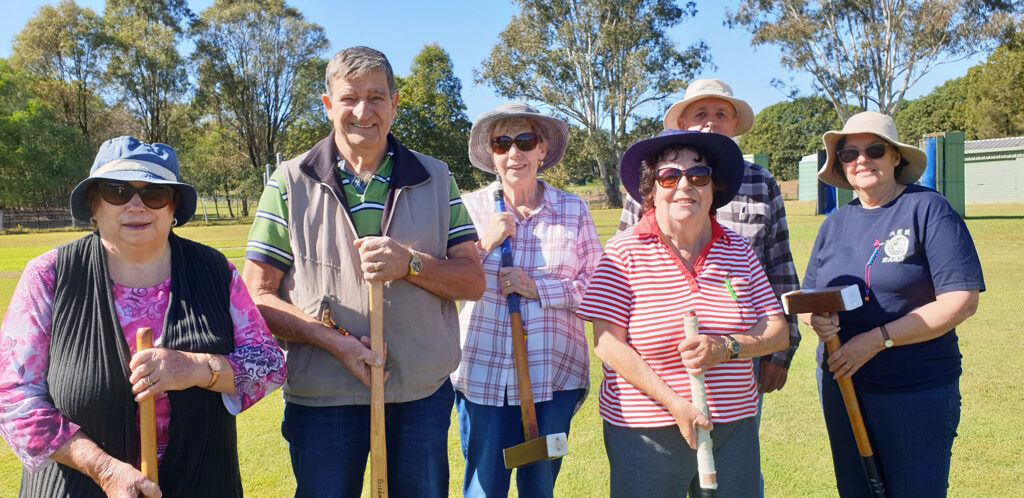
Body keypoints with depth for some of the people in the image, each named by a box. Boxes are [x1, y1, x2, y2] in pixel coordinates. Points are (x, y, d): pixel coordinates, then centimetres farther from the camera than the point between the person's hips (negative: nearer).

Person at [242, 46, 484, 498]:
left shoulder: (435, 179, 5)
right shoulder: (291, 183, 0)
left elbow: (473, 280, 2)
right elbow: (257, 296, -3)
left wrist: (410, 264, -17)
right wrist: (332, 339, -17)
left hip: (423, 394, 2)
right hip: (322, 398, -1)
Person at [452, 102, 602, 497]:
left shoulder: (574, 209, 3)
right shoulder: (470, 207, 3)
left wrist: (538, 288, -13)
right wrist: (484, 243, -12)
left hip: (554, 374, 1)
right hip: (484, 375, 0)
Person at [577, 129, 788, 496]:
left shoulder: (738, 250, 4)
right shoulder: (624, 251, -8)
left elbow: (777, 331, 4)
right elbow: (607, 344, -12)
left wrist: (726, 348, -16)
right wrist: (676, 404, -17)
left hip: (735, 428, 4)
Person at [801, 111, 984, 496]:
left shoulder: (927, 209, -9)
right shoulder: (834, 224, 8)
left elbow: (961, 301, -15)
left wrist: (877, 339, -20)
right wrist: (815, 317, -12)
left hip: (917, 390, -5)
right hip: (840, 383, 5)